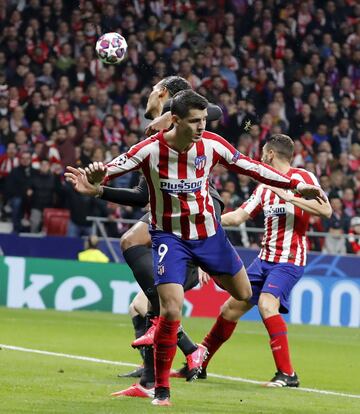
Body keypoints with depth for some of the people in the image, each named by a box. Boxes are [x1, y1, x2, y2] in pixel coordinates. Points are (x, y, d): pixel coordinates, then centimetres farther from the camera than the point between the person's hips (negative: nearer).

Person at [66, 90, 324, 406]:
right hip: (169, 236, -5)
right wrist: (93, 178, -45)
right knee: (171, 311, -18)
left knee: (243, 296, 13)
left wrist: (297, 185, 1)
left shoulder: (212, 145, -11)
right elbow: (109, 170, -21)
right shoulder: (150, 150, -20)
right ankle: (161, 389, -2)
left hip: (208, 232, 5)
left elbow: (250, 167, 0)